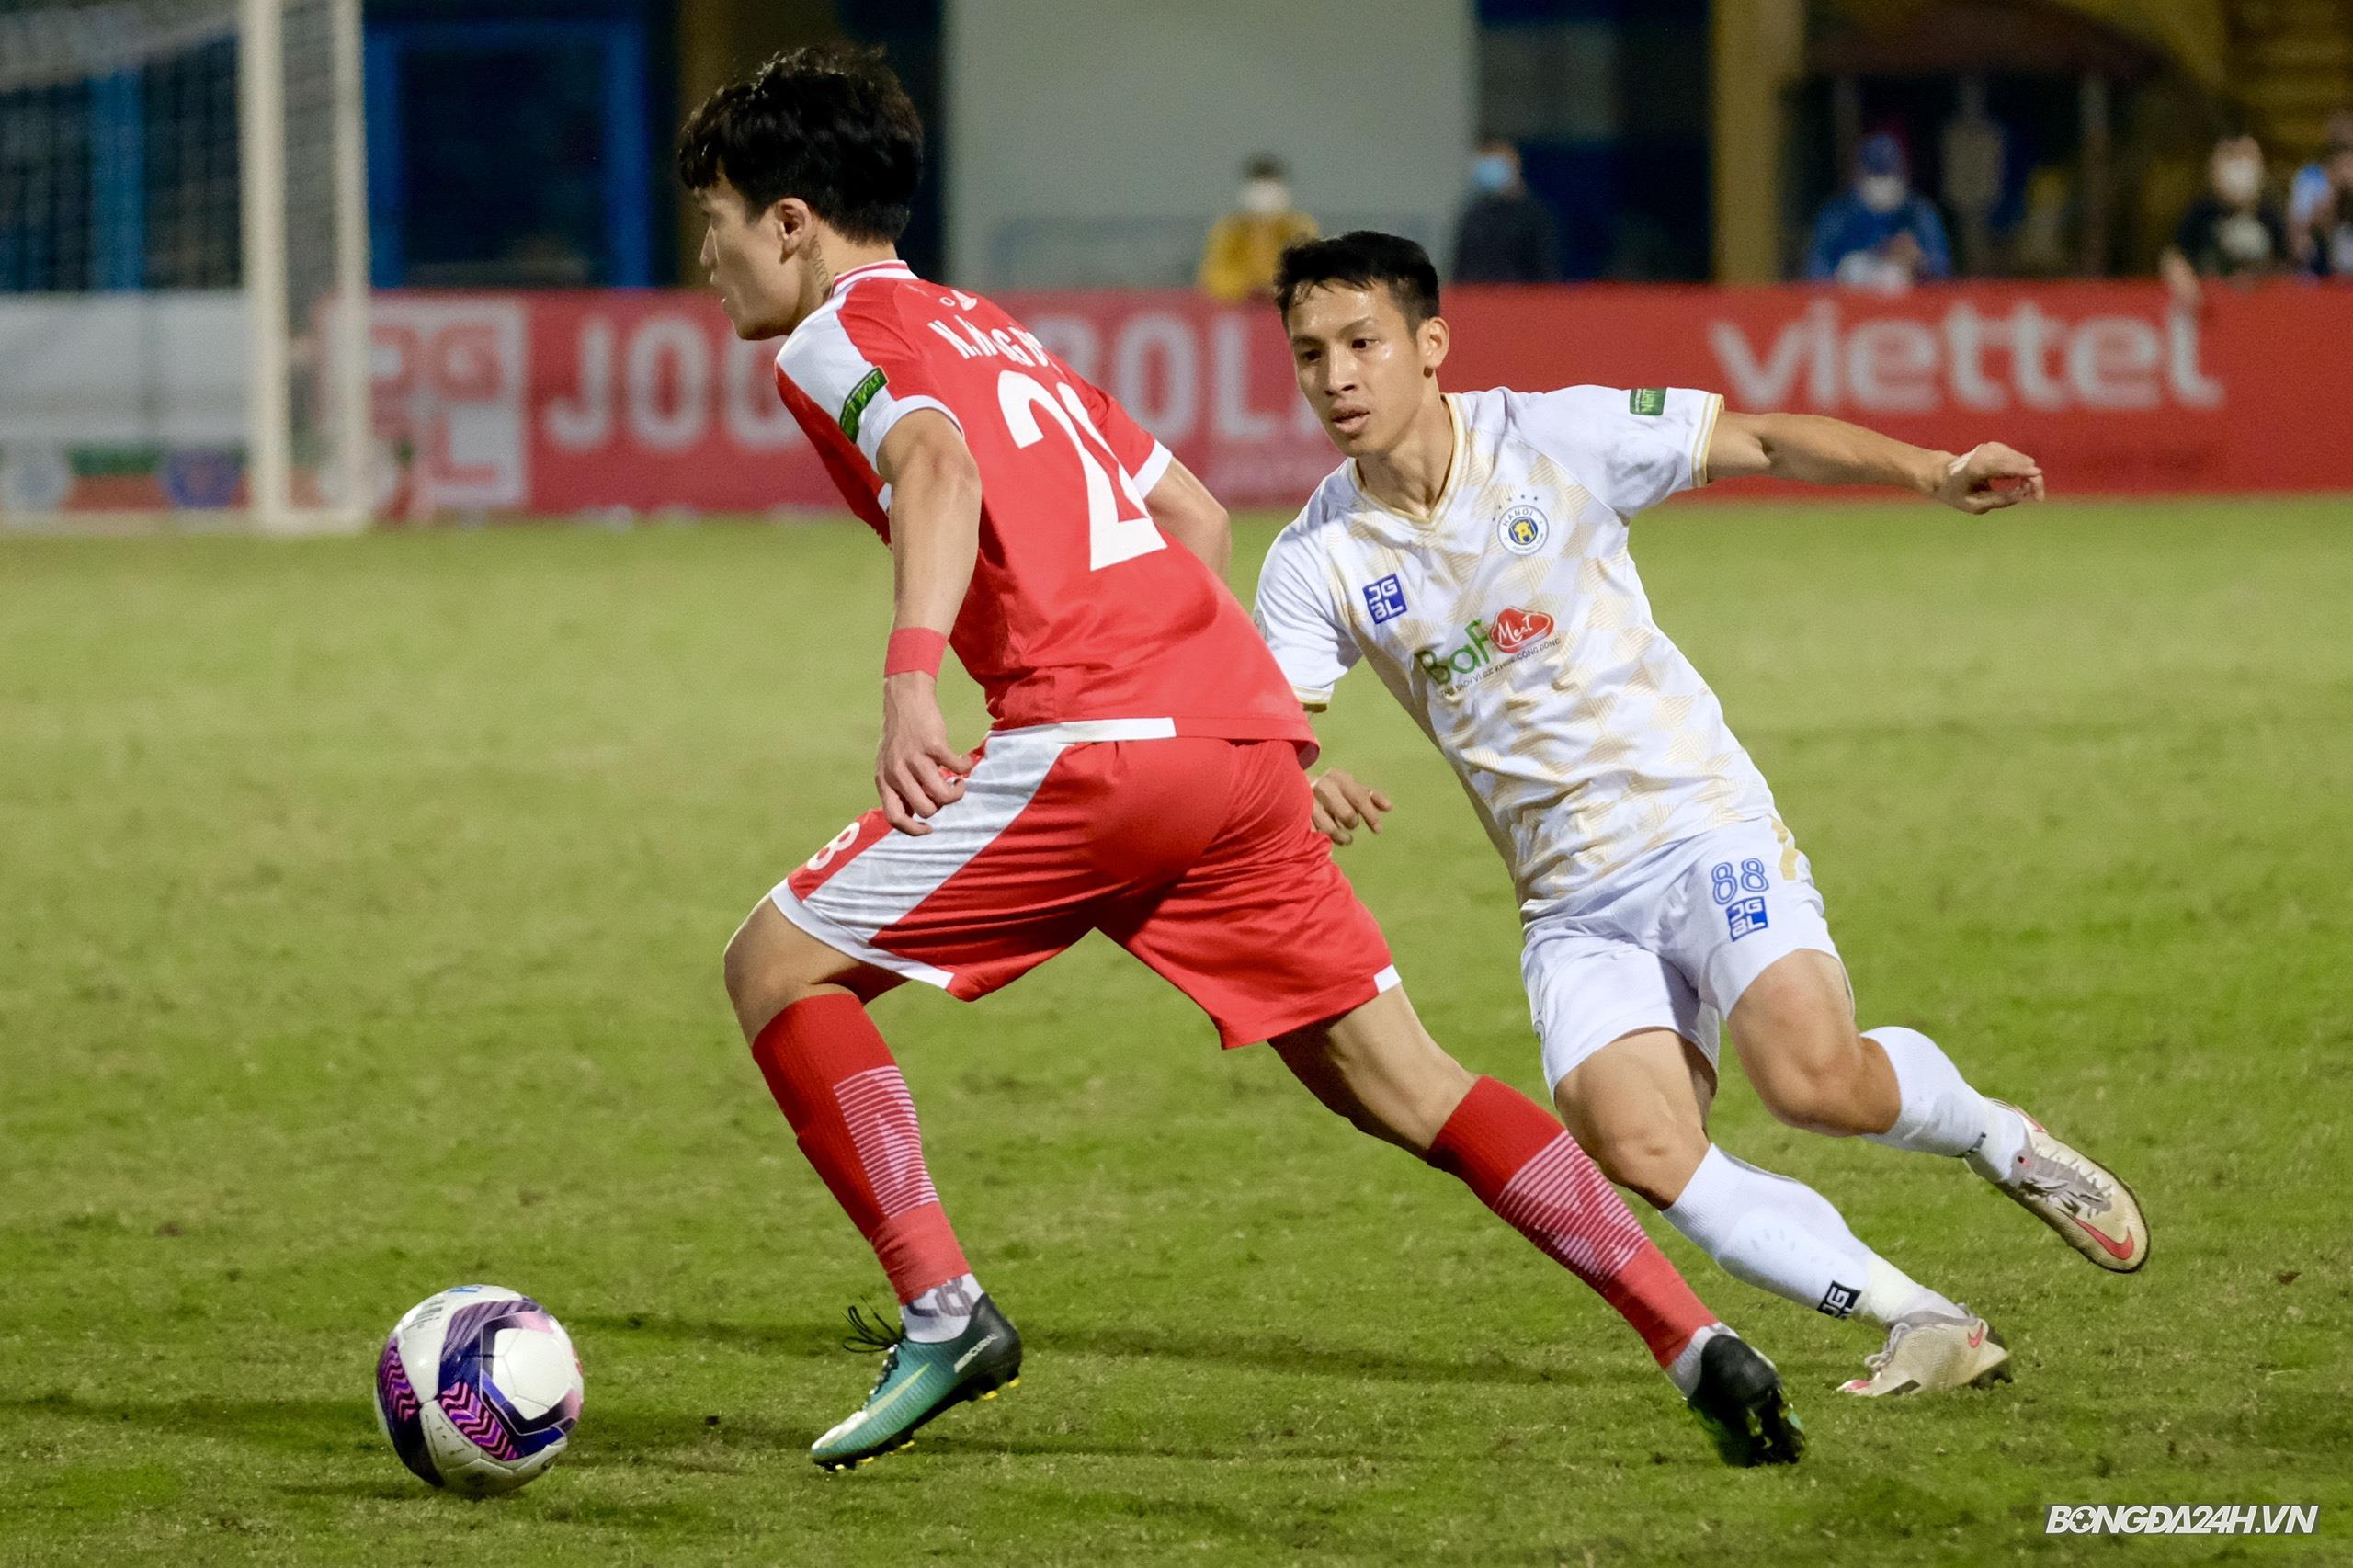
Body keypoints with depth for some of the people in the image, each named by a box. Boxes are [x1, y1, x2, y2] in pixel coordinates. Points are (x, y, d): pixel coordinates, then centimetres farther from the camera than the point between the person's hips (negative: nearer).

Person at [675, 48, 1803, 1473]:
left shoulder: (835, 337, 5)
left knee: (780, 966, 3)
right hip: (1250, 724, 8)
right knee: (1399, 1082, 12)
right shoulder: (992, 330, 30)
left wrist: (912, 674, -31)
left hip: (1101, 740, -8)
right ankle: (1699, 1344, 2)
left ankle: (941, 1312, -7)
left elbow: (936, 463, -18)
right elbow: (1194, 513, 32)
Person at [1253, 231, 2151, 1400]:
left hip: (1699, 823, -3)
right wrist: (1299, 792, -30)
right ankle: (1924, 1324, -9)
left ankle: (1996, 1140, 8)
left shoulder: (1554, 438, -6)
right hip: (1569, 899, 3)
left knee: (1813, 1076, -25)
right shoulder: (1315, 564, 0)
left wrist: (1928, 473, -13)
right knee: (1636, 1149, -20)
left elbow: (1763, 442, 1)